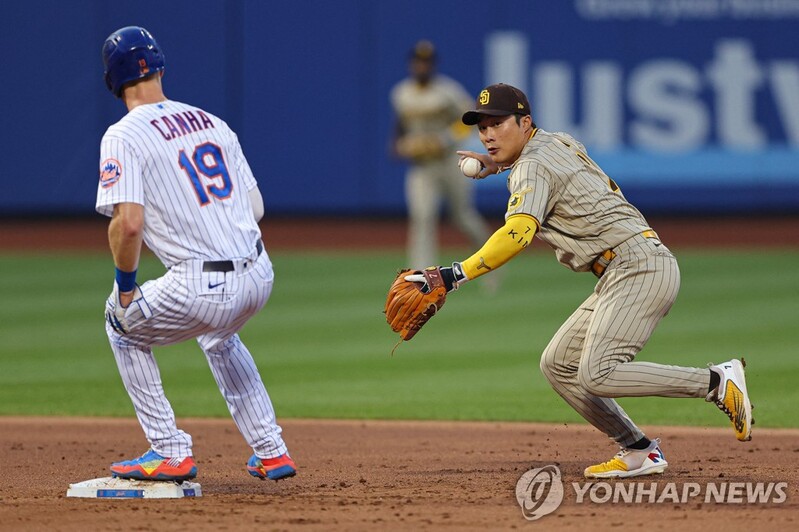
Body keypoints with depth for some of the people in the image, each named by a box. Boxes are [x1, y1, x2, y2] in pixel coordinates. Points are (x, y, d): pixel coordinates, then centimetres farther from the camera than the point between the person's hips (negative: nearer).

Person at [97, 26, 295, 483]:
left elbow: (129, 223, -18)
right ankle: (271, 452, 30)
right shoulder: (212, 123, 15)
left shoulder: (124, 137, -6)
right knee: (217, 333, 38)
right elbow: (256, 207, 16)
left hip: (202, 288, -6)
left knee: (124, 325, 23)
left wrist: (125, 284, -2)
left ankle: (171, 452, 16)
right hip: (259, 275, 6)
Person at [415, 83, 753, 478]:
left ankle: (717, 381, -17)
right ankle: (639, 452, 7)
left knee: (597, 375, -23)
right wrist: (501, 164, 38)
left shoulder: (533, 167, -10)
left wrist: (457, 274, -34)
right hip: (621, 276, 11)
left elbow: (518, 232, -28)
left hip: (640, 265, -11)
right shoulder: (559, 142, 19)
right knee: (558, 365, 10)